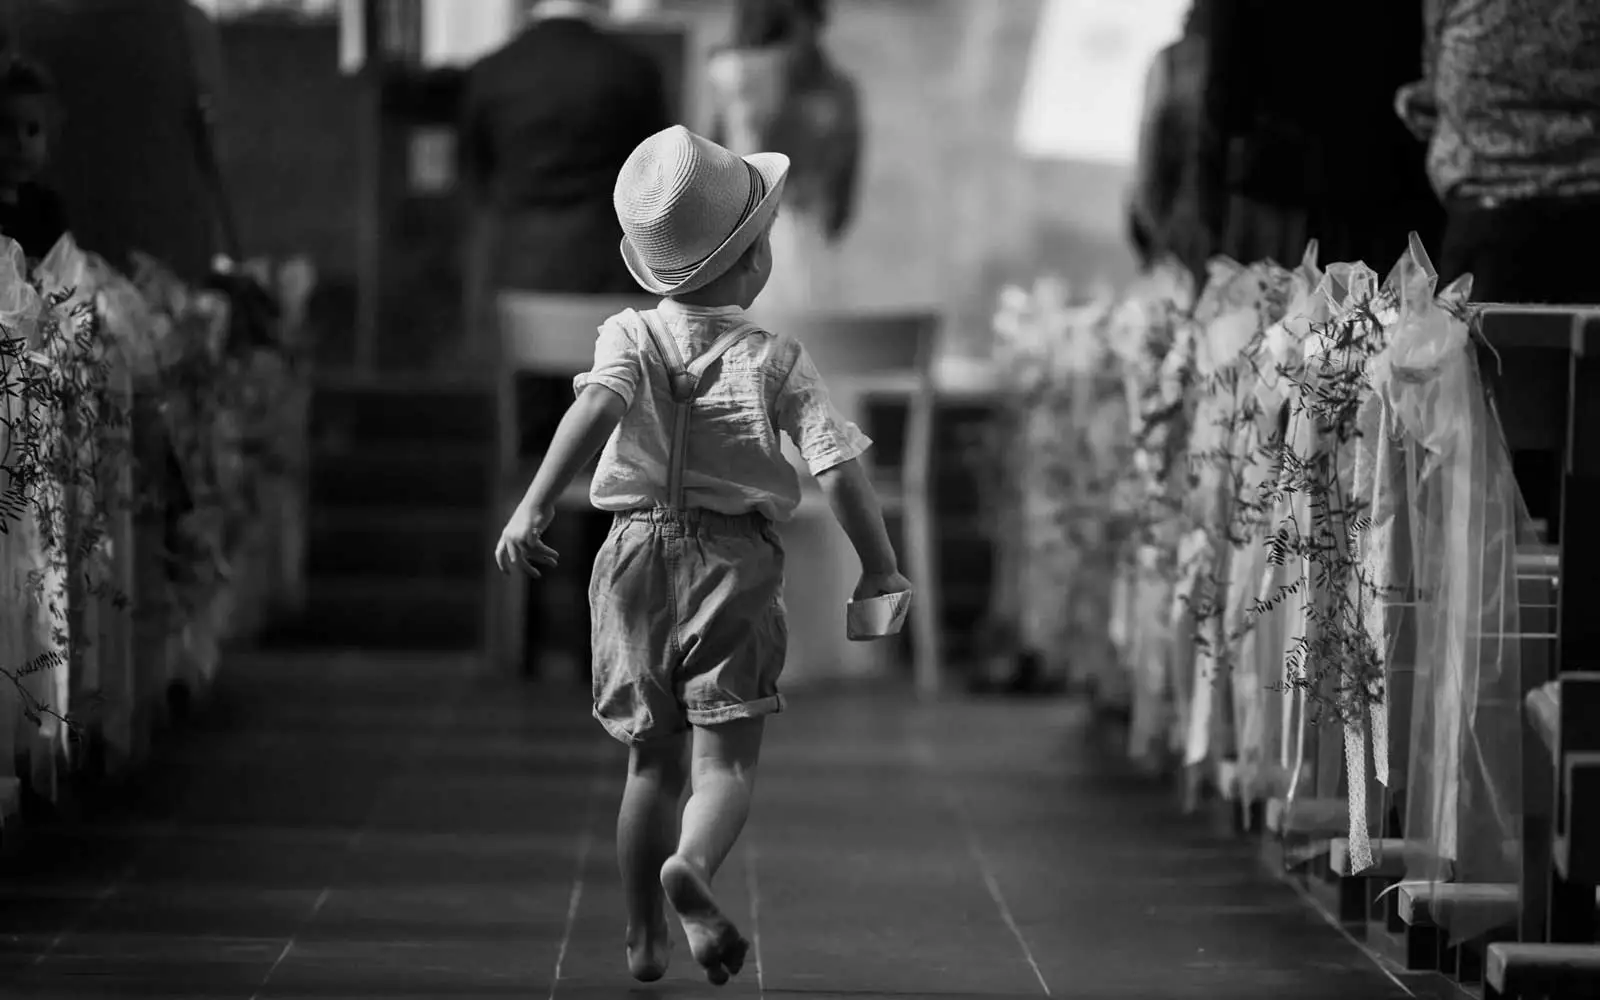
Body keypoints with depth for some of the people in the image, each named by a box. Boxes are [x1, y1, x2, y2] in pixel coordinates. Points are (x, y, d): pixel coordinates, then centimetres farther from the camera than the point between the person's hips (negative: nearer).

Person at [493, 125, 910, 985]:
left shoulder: (629, 338, -1)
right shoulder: (775, 363, -4)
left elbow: (598, 406, -21)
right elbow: (840, 468, -10)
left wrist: (534, 504, -31)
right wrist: (880, 568, 3)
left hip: (637, 556, 3)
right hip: (734, 566, -3)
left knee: (653, 762, 17)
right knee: (726, 761, -4)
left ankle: (644, 937, 22)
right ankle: (691, 867, -35)